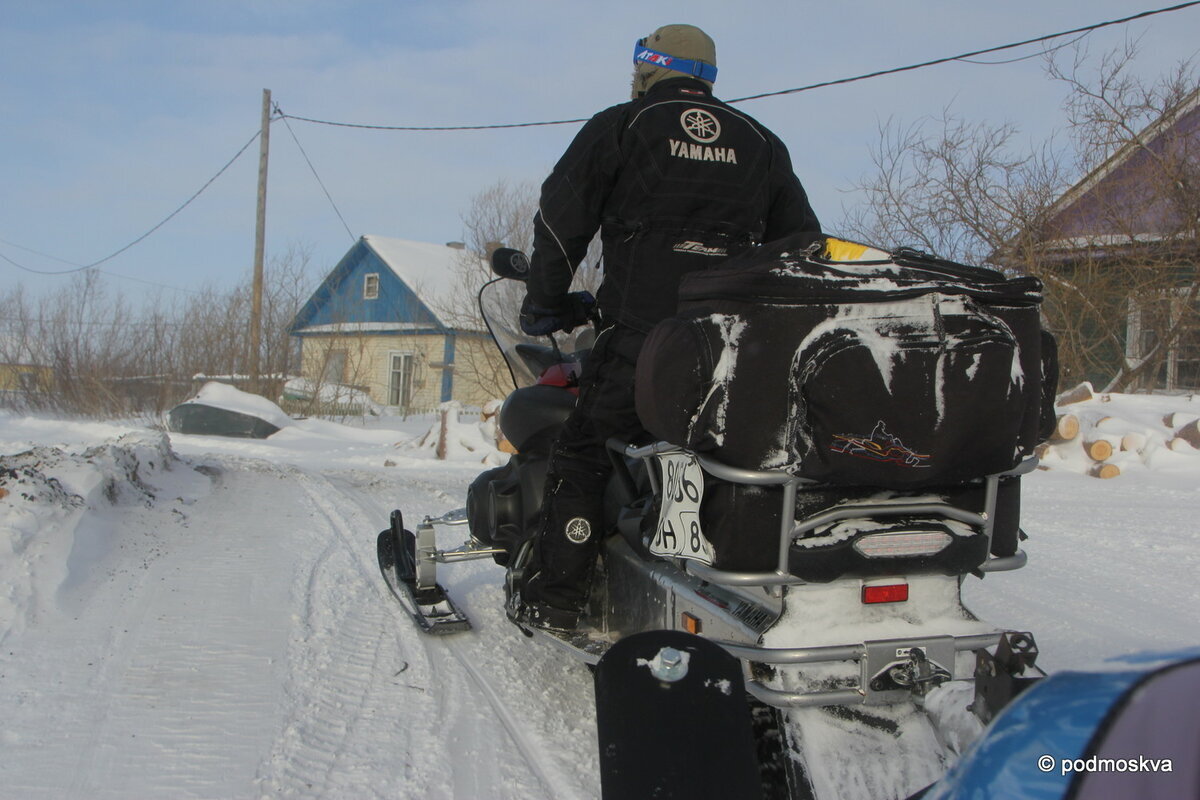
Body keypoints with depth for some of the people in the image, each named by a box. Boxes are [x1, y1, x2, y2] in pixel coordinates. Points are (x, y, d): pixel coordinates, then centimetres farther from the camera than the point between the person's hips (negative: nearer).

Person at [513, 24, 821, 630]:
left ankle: (554, 596, 1)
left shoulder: (620, 126, 9)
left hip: (643, 332, -4)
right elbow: (803, 240, 23)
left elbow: (560, 220, 4)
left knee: (580, 453, 3)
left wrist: (546, 304, 15)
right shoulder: (761, 143, 21)